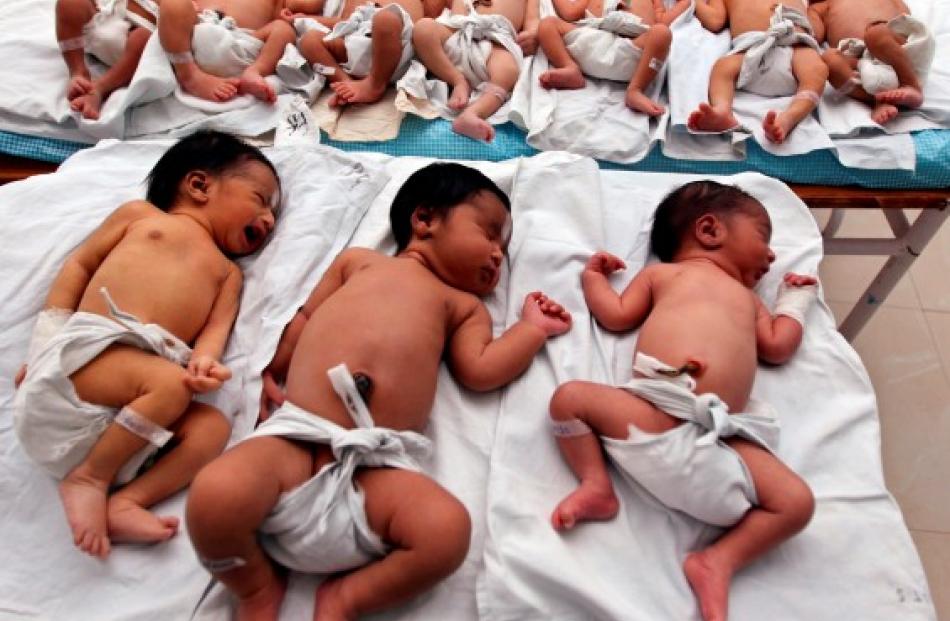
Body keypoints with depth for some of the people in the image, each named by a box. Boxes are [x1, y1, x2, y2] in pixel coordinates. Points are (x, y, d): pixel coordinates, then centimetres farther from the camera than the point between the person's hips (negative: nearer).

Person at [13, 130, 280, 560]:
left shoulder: (227, 272, 25)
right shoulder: (141, 213, 19)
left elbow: (215, 330, 9)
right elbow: (79, 264, 16)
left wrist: (205, 363, -16)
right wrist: (44, 346, 5)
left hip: (135, 396, 4)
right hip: (84, 348, -3)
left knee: (213, 425, -20)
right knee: (170, 383, -29)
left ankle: (123, 501, -28)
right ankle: (89, 477, -15)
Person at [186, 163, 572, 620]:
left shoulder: (464, 305, 26)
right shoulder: (360, 260, 26)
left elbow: (480, 370, 11)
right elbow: (306, 316, 27)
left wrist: (533, 327, 20)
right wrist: (272, 372, 12)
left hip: (378, 464, 1)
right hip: (297, 437, 0)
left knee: (447, 529, -29)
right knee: (214, 495, -29)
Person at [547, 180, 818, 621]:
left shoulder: (747, 299, 37)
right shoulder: (663, 273, 24)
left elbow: (776, 347, 28)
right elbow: (617, 316, 17)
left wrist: (794, 299, 39)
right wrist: (594, 276, 26)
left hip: (720, 434, 4)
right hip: (652, 411, -3)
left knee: (797, 502, -10)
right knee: (570, 396, -20)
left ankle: (719, 561, -9)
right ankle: (597, 486, -12)